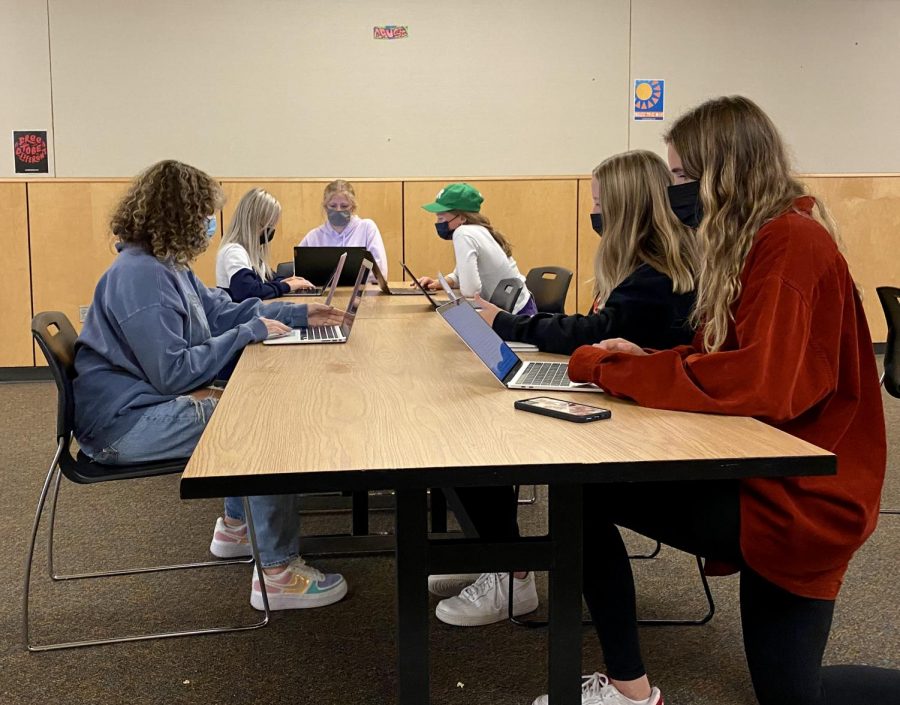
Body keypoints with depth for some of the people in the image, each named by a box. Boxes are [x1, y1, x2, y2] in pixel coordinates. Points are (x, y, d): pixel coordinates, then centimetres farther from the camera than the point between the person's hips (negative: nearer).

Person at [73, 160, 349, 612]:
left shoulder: (165, 266, 10)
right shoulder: (140, 275, -22)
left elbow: (222, 311, 18)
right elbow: (174, 372, -25)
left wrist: (300, 315, 11)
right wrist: (251, 332, -19)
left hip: (153, 401, 11)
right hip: (124, 424, -11)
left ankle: (235, 527, 28)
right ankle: (277, 574, -11)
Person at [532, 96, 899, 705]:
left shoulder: (792, 243, -20)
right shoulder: (754, 239, 9)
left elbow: (758, 386, -31)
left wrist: (606, 368, -22)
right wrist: (646, 360, -4)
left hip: (797, 495, -10)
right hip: (752, 466, 10)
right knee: (584, 489, 3)